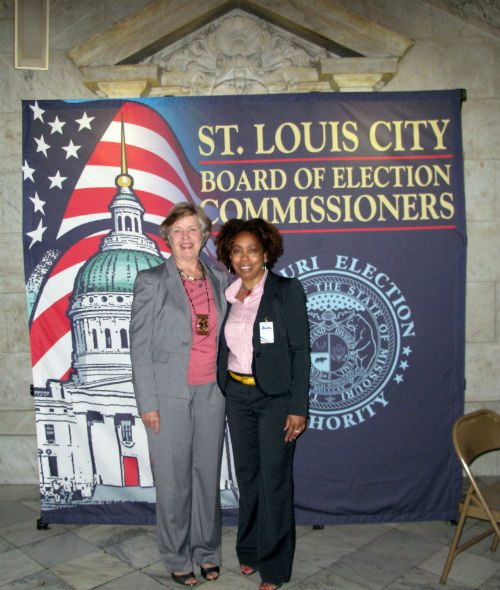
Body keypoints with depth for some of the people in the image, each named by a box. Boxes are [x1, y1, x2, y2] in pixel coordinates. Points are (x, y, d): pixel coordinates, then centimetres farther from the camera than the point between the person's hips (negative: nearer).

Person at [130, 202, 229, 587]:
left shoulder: (220, 280, 7)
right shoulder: (151, 281, -5)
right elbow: (140, 345, -5)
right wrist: (147, 402, -9)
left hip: (211, 393, 4)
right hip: (169, 395, -3)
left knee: (209, 473, 13)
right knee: (174, 479, 7)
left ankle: (208, 551, 33)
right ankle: (178, 558, 28)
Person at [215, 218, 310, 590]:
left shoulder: (288, 291, -9)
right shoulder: (227, 295, 6)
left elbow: (300, 351, -11)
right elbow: (223, 349, 12)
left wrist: (297, 407, -14)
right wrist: (222, 394, 9)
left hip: (276, 396, -5)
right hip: (237, 395, 5)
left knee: (274, 479, 2)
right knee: (246, 475, 15)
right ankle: (250, 550, 35)